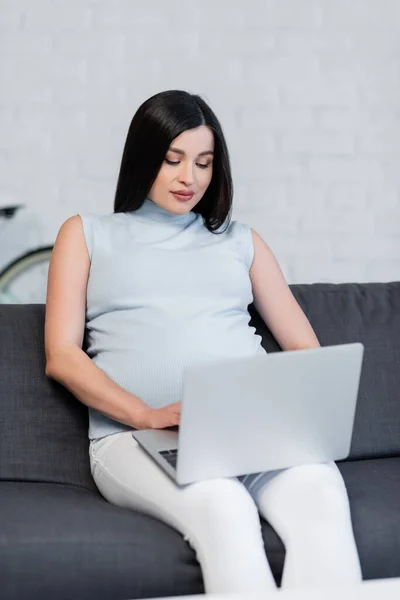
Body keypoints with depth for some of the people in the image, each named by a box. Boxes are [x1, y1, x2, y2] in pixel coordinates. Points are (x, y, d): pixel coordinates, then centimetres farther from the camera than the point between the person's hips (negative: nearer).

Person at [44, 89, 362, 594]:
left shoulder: (240, 240, 26)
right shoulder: (87, 234, 20)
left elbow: (304, 348, 20)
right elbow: (61, 356, 7)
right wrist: (149, 415, -11)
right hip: (134, 435, -2)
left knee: (320, 492, -33)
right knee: (222, 507, -37)